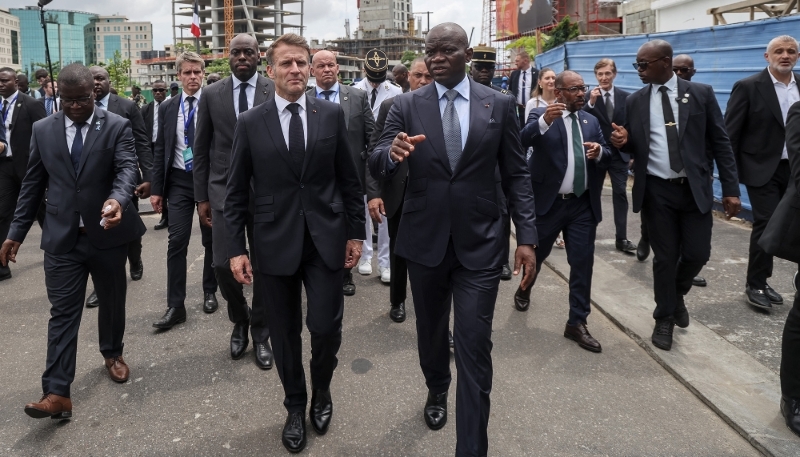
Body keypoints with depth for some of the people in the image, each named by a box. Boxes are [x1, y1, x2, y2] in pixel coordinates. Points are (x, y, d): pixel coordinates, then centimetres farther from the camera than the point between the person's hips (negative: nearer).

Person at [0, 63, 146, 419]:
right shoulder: (42, 130, 5)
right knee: (62, 313, -2)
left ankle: (112, 353, 41)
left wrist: (117, 200, -40)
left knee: (112, 301, 16)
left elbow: (127, 168, -18)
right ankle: (57, 393, -2)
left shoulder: (117, 127, -3)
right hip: (61, 238, 1)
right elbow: (32, 184, 9)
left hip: (107, 233, -1)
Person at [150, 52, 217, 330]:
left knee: (211, 240, 11)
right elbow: (160, 150, 8)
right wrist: (156, 188, 3)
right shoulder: (167, 108, 6)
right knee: (177, 242, -3)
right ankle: (175, 306, 2)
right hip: (179, 181, 2)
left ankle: (210, 292, 29)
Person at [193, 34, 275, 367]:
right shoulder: (211, 95, 5)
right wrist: (201, 197, 3)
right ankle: (239, 321, 24)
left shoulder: (276, 92, 1)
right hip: (225, 192, 1)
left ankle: (260, 333, 25)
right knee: (223, 265, -6)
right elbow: (201, 149, 7)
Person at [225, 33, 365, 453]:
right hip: (276, 244, 0)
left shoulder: (332, 114, 2)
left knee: (325, 328, -2)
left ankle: (321, 391, 30)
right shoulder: (250, 123, 0)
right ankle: (295, 407, 33)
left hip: (327, 240, 0)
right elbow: (236, 193, 2)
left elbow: (349, 179, 6)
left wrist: (356, 232, 4)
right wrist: (236, 249, -3)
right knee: (285, 333, 10)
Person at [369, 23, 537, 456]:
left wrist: (526, 237, -5)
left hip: (479, 244, -1)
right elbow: (376, 167, -6)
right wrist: (392, 153, -30)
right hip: (424, 241, 2)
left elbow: (516, 175, 2)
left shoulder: (499, 104, 0)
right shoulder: (407, 104, 0)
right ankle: (436, 391, 50)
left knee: (474, 349, -2)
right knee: (430, 333, 20)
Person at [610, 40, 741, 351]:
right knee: (664, 257, 5)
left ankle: (677, 294, 34)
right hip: (656, 191, 0)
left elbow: (720, 142, 0)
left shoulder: (701, 94, 0)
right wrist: (623, 141, -15)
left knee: (697, 253, 1)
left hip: (694, 188, 0)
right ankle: (665, 318, 23)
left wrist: (731, 189, -5)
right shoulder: (634, 101, 3)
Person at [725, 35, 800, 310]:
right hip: (763, 169, -5)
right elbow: (730, 132, -8)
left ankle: (761, 281, 22)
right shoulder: (748, 87, -7)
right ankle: (755, 286, 6)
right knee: (766, 224, -7)